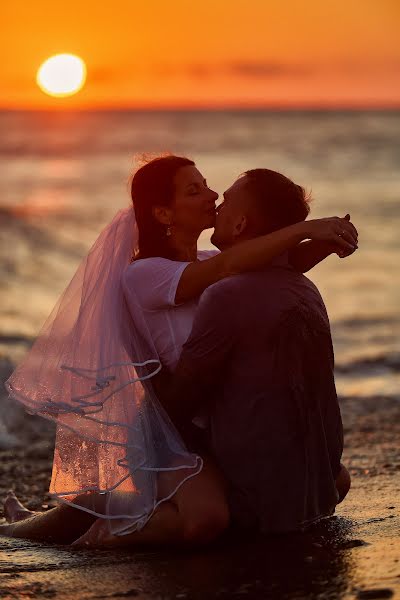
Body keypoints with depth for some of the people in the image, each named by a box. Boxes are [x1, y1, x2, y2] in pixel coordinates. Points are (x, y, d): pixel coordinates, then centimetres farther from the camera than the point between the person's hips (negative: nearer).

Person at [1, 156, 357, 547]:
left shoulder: (208, 269, 12)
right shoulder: (143, 274, -14)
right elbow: (229, 266, -28)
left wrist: (325, 243, -17)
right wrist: (305, 229, -25)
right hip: (174, 434, -9)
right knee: (205, 519, -37)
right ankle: (95, 507, -6)